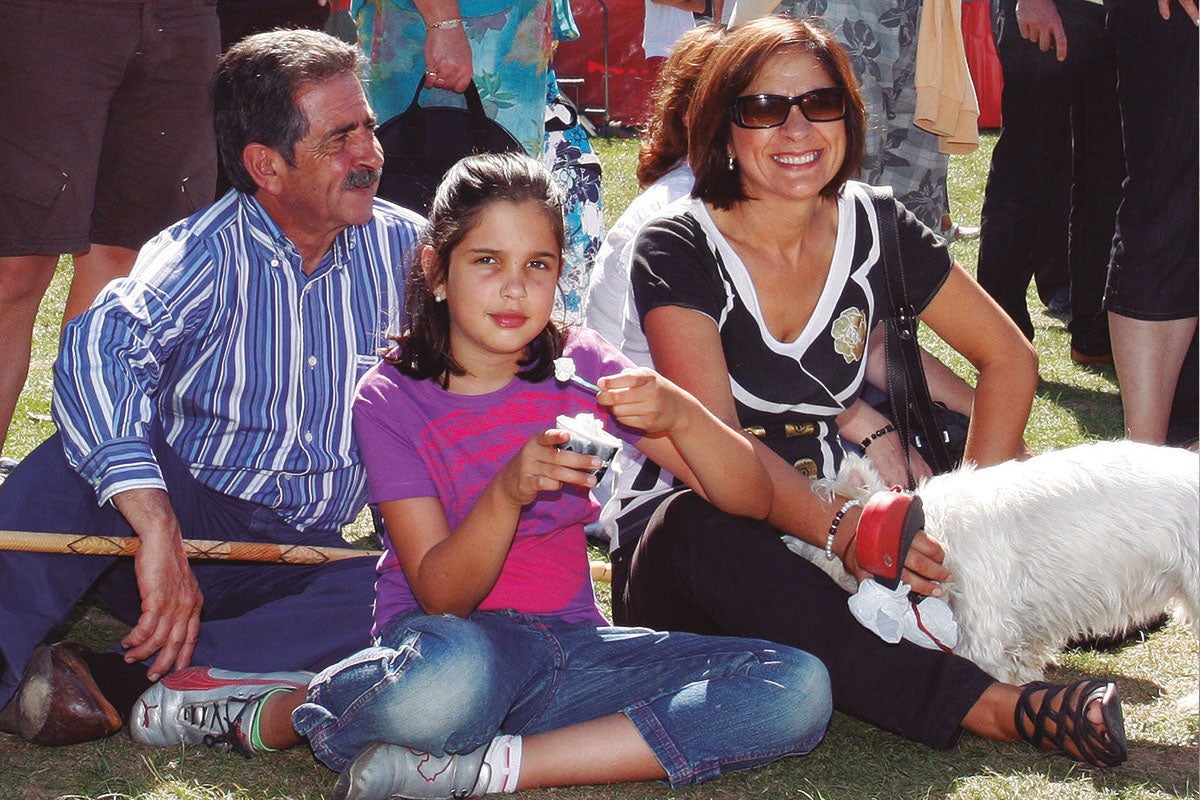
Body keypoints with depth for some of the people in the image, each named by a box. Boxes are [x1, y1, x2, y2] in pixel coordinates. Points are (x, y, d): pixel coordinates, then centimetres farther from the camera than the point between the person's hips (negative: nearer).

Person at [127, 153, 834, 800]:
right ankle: (265, 715, -11)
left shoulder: (580, 366, 3)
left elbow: (752, 500, -1)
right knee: (451, 676, -43)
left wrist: (678, 412, -21)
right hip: (453, 639, -4)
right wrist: (509, 490, -30)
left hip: (569, 646, 4)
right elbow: (441, 596, -12)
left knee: (800, 688, -22)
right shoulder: (392, 398, -4)